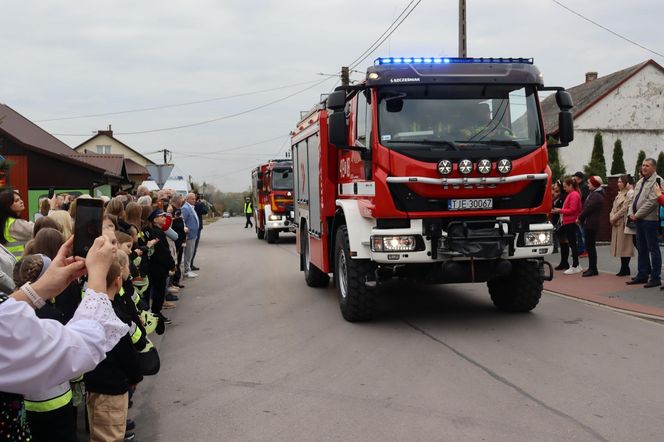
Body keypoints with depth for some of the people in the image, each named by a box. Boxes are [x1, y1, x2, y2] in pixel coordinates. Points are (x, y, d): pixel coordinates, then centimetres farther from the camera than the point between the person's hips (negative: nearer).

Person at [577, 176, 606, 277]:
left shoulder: (596, 196, -16)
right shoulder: (594, 194, 17)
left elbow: (588, 208, -18)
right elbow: (586, 207, 16)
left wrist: (580, 218, -7)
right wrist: (581, 218, 8)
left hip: (591, 224, -10)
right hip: (590, 224, 10)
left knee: (590, 246, -5)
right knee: (590, 246, 13)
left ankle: (593, 269, 0)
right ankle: (592, 268, 19)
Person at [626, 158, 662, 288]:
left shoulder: (657, 181, -11)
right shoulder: (640, 182, 18)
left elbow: (652, 202, -19)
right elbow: (634, 199, 19)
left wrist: (637, 215, -15)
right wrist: (631, 213, 2)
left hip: (650, 220, -9)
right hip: (639, 220, 9)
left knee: (653, 249, -2)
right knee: (641, 249, 14)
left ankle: (655, 278, 3)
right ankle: (642, 275, 22)